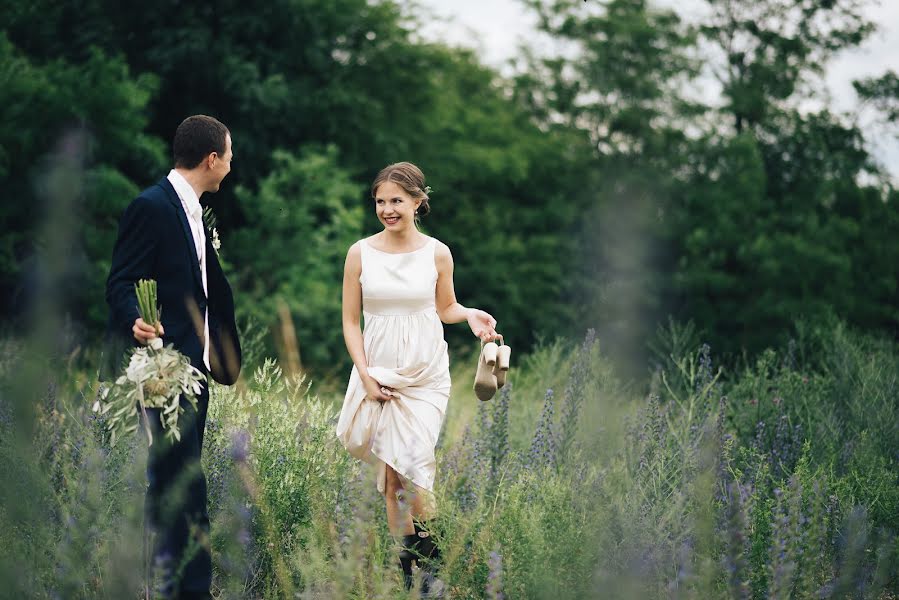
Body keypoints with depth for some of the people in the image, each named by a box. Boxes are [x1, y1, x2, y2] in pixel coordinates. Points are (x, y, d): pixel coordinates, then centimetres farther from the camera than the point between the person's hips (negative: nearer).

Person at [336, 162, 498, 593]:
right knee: (392, 474, 2)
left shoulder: (437, 254, 0)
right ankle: (406, 555, 12)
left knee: (412, 464, -12)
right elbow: (350, 320, 4)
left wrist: (470, 315, -8)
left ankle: (428, 552, 6)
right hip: (379, 372, 1)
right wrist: (365, 374, -6)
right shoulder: (360, 254, 0)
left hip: (426, 373, -1)